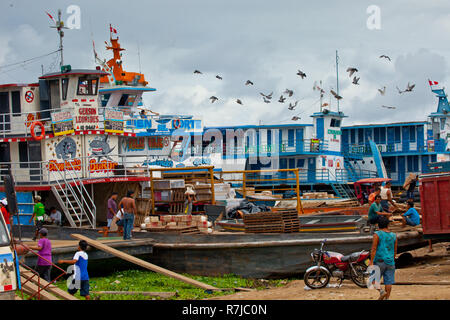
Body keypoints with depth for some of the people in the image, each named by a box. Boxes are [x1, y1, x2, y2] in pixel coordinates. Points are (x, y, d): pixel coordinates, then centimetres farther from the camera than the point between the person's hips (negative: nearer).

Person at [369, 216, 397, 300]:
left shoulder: (377, 235, -6)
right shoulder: (393, 236, 8)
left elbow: (374, 249, -12)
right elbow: (395, 251, 12)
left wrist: (371, 262, -13)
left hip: (379, 261, -4)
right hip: (390, 262, 4)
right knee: (389, 281, 5)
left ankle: (381, 291, -17)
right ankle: (387, 297, 3)